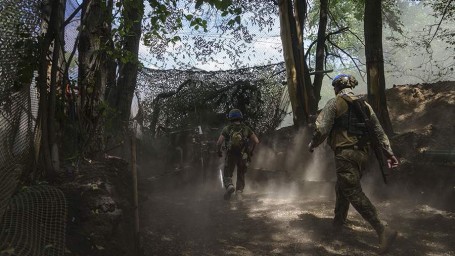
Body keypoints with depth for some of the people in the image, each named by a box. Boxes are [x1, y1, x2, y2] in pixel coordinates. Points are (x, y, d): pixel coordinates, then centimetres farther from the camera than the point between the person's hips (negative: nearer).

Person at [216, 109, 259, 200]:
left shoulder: (227, 129, -2)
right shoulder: (246, 128, 2)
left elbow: (219, 142, -9)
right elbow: (256, 141, -1)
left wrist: (219, 151, 9)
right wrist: (251, 150, 14)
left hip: (230, 156, -1)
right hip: (243, 156, 2)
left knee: (227, 175, 10)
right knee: (241, 175, 19)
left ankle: (229, 186, -18)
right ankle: (239, 192, 7)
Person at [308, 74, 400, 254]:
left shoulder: (334, 103, -3)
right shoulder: (364, 105, 15)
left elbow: (322, 129, -13)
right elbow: (379, 131, 12)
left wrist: (312, 145, 5)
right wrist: (389, 154, 12)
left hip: (345, 153, -7)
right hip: (362, 153, 7)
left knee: (354, 193, -9)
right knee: (342, 188, 21)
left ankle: (383, 231, -19)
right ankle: (338, 224, 31)